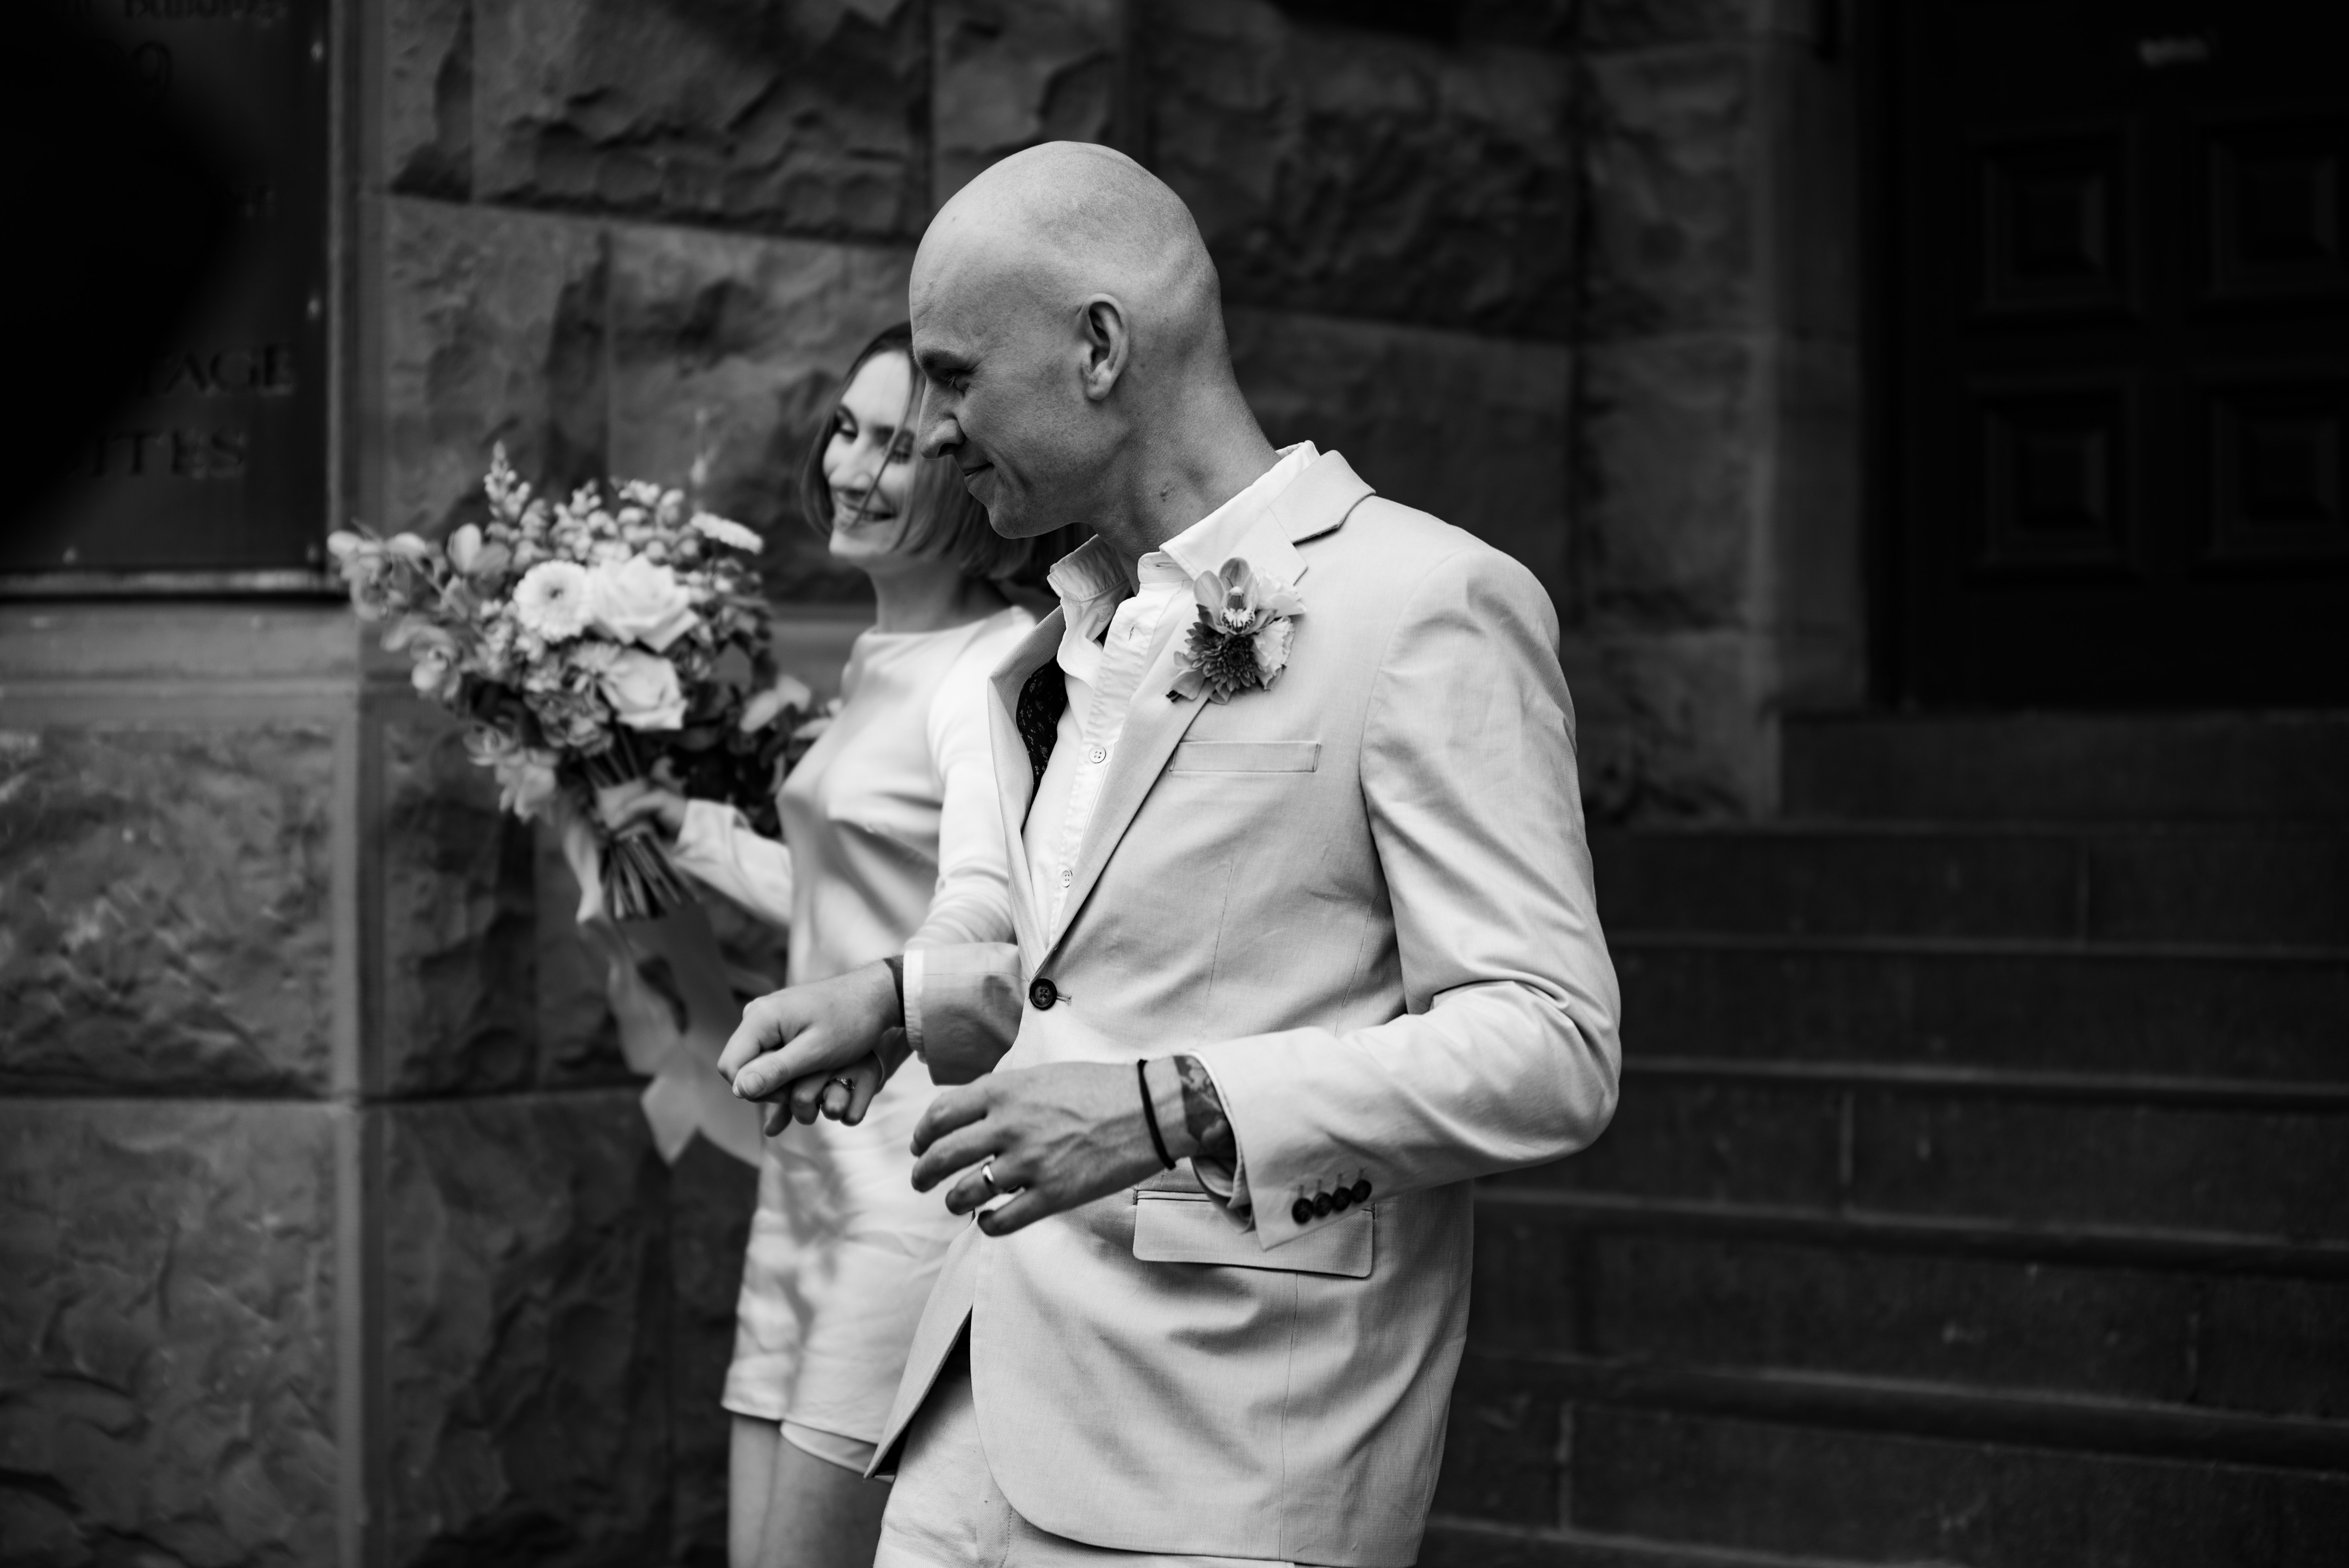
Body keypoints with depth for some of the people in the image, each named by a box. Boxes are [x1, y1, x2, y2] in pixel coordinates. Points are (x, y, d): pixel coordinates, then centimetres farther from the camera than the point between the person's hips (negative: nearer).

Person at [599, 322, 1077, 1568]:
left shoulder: (999, 668, -13)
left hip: (925, 1175, -9)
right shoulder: (881, 661, 15)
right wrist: (681, 823, 28)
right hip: (815, 1163, 9)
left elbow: (983, 907, -31)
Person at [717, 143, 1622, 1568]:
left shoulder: (1425, 607, -11)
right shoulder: (1091, 632, 17)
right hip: (992, 1402, 8)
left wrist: (1173, 1111, -24)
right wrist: (903, 997, 15)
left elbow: (1551, 1051, -16)